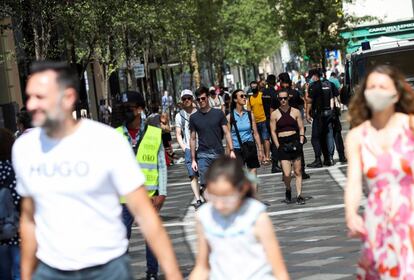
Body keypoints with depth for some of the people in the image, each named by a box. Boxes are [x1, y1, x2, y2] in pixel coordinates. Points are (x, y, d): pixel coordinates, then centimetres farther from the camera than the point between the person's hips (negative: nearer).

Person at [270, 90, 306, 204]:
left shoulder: (295, 112, 4)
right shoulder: (275, 114, 2)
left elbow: (301, 128, 7)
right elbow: (273, 131, 1)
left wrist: (301, 143, -3)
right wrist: (278, 146, -5)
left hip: (295, 142, 1)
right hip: (283, 144, -1)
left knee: (298, 171, 3)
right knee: (287, 174, -8)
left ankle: (299, 195, 10)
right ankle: (288, 190, 20)